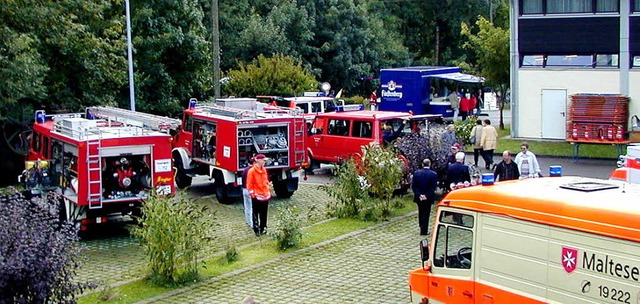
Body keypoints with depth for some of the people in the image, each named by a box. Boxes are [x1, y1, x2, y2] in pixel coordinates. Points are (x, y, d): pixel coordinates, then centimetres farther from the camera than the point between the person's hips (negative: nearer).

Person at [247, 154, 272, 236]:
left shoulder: (264, 170, 9)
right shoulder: (252, 171, -13)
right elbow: (249, 185, -12)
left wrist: (269, 192, 15)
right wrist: (253, 194, -14)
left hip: (265, 196, 7)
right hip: (257, 197, -7)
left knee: (264, 214, 13)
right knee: (256, 214, 2)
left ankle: (263, 228, 23)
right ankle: (256, 230, 8)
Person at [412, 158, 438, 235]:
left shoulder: (416, 173, -5)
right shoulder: (433, 174, -13)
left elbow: (413, 186, -7)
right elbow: (433, 187, -15)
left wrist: (419, 195, -8)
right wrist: (426, 195, -13)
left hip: (419, 197, 3)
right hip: (428, 198, -3)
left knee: (421, 212, 21)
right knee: (426, 214, 6)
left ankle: (421, 227, 36)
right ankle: (424, 231, 7)